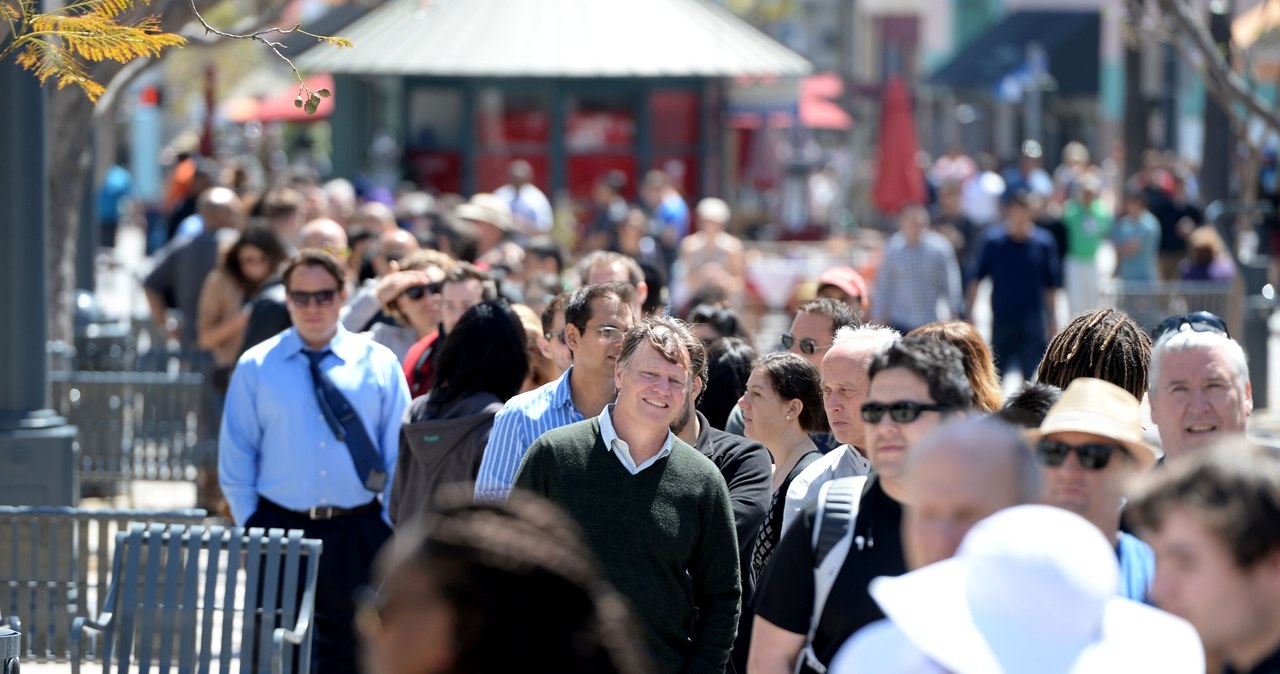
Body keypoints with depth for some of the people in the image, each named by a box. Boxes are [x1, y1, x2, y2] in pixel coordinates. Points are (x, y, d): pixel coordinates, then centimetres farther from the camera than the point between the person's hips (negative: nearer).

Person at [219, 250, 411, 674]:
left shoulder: (378, 364, 3)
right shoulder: (256, 367, 3)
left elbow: (399, 452, 5)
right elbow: (236, 455, 5)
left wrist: (389, 527, 0)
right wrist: (250, 523, -1)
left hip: (357, 532, 0)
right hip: (280, 527, 0)